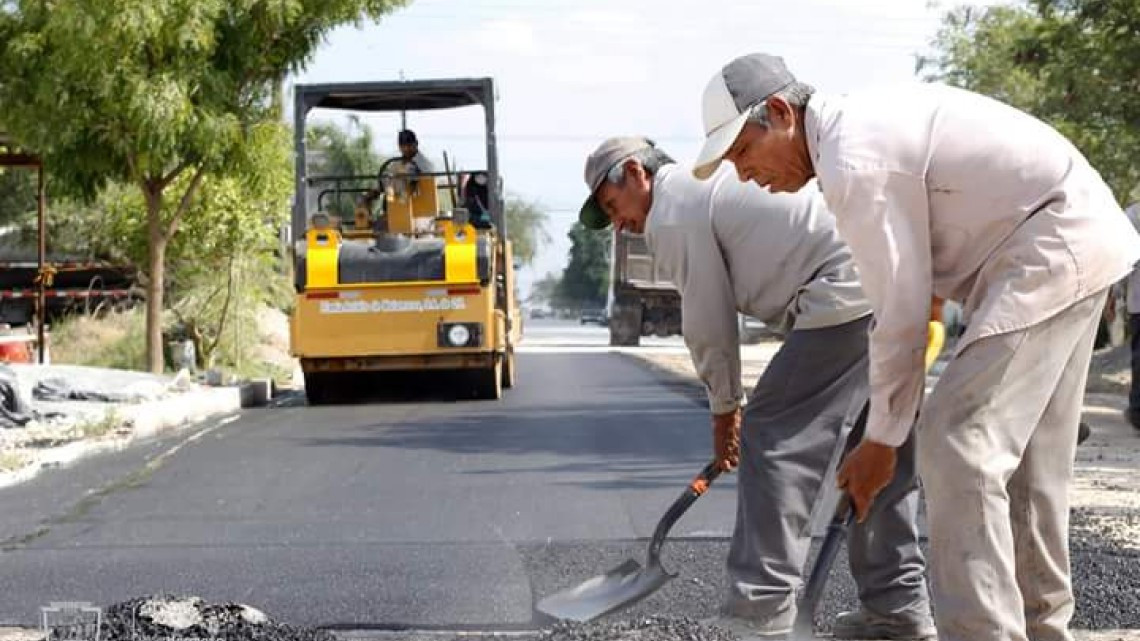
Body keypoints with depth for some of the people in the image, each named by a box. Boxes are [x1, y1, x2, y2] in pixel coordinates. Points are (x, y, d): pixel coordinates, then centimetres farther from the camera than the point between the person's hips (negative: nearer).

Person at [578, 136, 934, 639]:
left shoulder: (670, 216, 0)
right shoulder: (715, 181, 29)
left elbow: (709, 325, 2)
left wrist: (724, 407, 16)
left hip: (851, 296, -10)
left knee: (771, 436, -4)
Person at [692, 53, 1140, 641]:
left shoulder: (853, 163, -19)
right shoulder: (863, 123, 12)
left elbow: (900, 312, -16)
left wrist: (881, 441, -7)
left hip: (1050, 250, -11)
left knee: (958, 448, -13)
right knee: (1023, 456, 16)